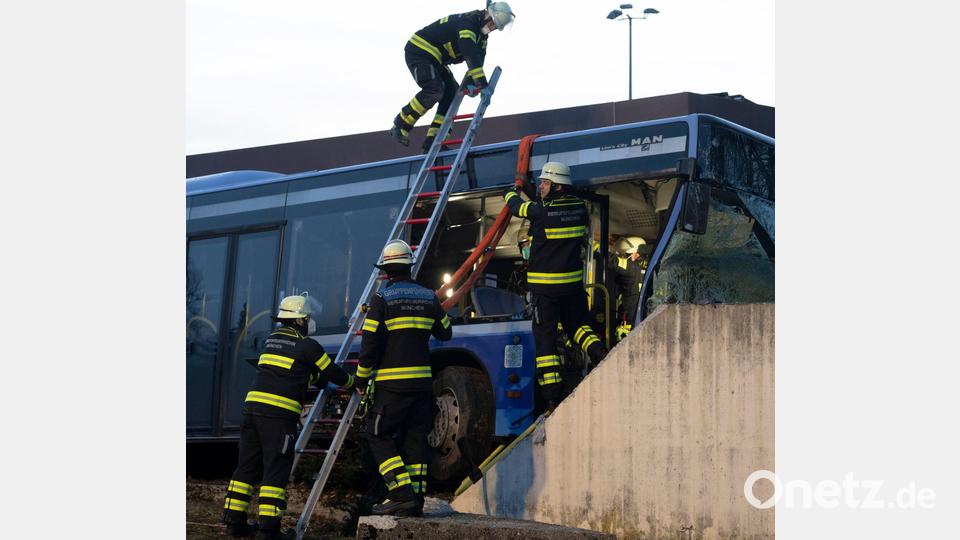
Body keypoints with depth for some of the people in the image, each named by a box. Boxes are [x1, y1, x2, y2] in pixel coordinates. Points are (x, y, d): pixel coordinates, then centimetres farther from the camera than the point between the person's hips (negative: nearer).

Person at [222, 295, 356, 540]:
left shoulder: (271, 340, 20)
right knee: (276, 470, -4)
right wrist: (352, 382, 27)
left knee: (247, 466, 11)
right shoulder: (307, 346, -1)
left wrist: (320, 380, 43)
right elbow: (333, 374, 7)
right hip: (279, 413, -7)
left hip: (253, 406, 7)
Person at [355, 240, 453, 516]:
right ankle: (416, 499, 6)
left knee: (378, 436, 2)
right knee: (416, 439, 9)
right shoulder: (429, 297, 8)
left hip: (392, 383, -5)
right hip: (423, 380, 5)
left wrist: (361, 380, 3)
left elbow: (369, 345, -8)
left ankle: (403, 494, -9)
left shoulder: (382, 299, -7)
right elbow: (445, 333, 22)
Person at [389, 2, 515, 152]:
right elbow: (470, 54, -36)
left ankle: (433, 141, -1)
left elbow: (478, 59, 3)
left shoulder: (482, 35, 7)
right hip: (418, 51, -10)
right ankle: (400, 126, -13)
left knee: (452, 93, 1)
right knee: (434, 90, -26)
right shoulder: (467, 21, -25)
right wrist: (482, 83, -42)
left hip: (434, 59, 10)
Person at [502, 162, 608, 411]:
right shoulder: (580, 208, 1)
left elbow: (515, 205, 1)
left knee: (545, 337, 1)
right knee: (577, 324, 24)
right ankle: (598, 353, -4)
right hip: (573, 282, 5)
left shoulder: (541, 211, -16)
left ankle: (552, 397, -1)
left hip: (544, 285, -5)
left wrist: (512, 192, 27)